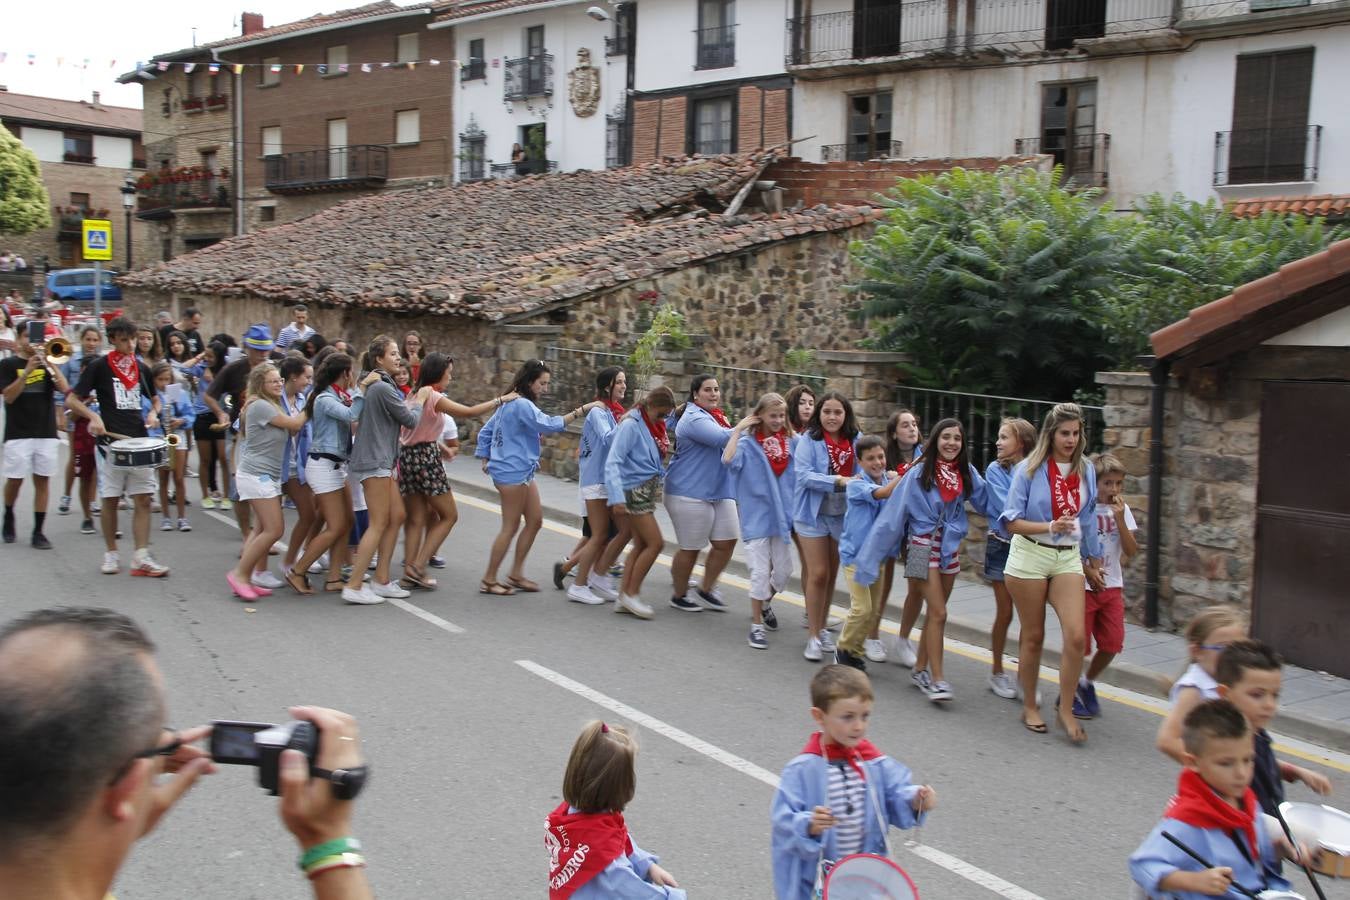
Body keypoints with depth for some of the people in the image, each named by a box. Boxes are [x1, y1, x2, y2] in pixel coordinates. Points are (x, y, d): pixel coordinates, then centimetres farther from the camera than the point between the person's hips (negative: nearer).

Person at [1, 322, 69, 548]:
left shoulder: (46, 362, 9)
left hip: (46, 432, 2)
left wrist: (49, 362, -14)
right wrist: (27, 371, -19)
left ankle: (39, 532, 6)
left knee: (42, 481, 2)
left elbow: (64, 389, -5)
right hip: (18, 433, -2)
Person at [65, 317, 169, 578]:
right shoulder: (99, 367, -2)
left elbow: (154, 398, 25)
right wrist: (93, 416, -22)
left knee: (143, 499, -3)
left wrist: (153, 413, 3)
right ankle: (111, 554, 17)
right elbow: (71, 400, -4)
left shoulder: (141, 368, 11)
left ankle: (141, 558, -2)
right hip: (111, 441, -3)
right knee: (110, 500, 4)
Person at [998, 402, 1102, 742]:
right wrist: (1049, 527, -23)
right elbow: (1011, 521, -10)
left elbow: (1088, 519, 17)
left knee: (1076, 635, -11)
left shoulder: (1085, 472, 6)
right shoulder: (1029, 469, -6)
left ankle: (1066, 711, 4)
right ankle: (1029, 707, 23)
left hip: (1069, 558, 3)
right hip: (1030, 556, -3)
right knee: (1033, 636, 6)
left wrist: (1093, 562, 20)